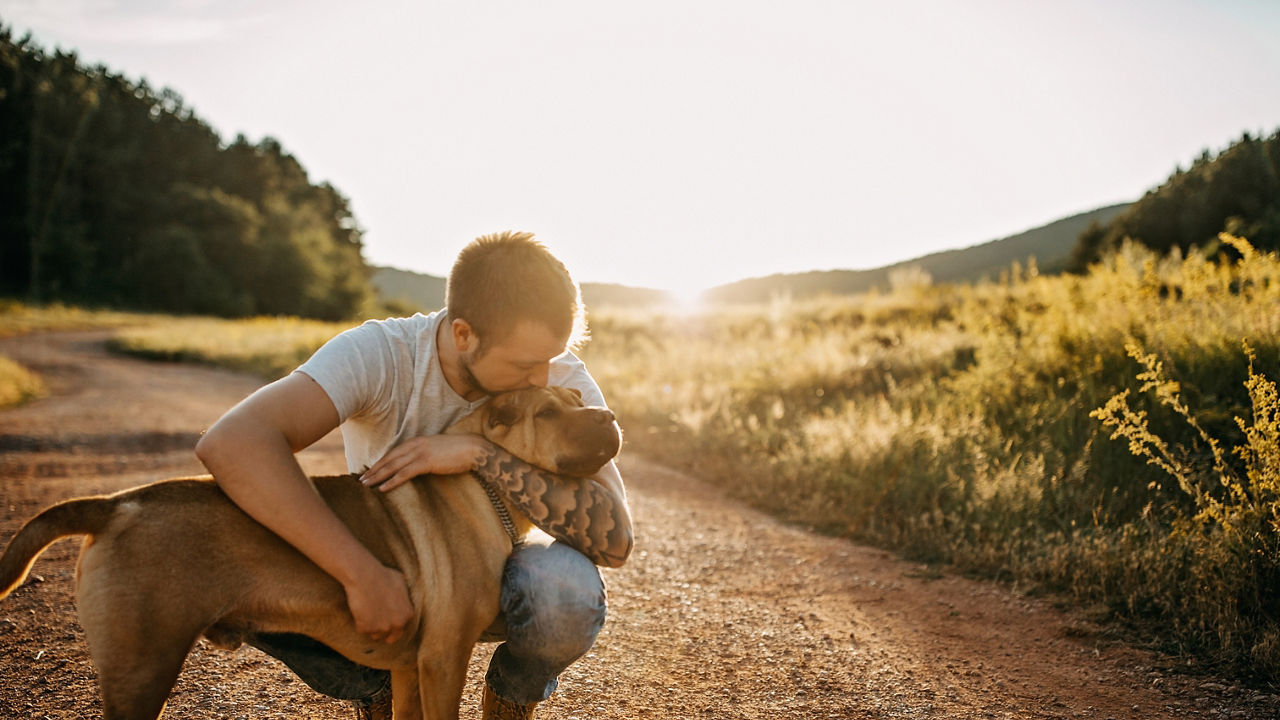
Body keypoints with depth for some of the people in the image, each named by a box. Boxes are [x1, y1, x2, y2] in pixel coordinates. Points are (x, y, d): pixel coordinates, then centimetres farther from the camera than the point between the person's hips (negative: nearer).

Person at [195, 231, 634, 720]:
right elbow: (230, 445, -44)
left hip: (496, 576, 0)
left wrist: (481, 454, -40)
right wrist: (362, 573, -50)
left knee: (567, 591, -35)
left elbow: (614, 539, -32)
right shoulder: (378, 354, -28)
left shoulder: (563, 382, -23)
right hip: (390, 573, 0)